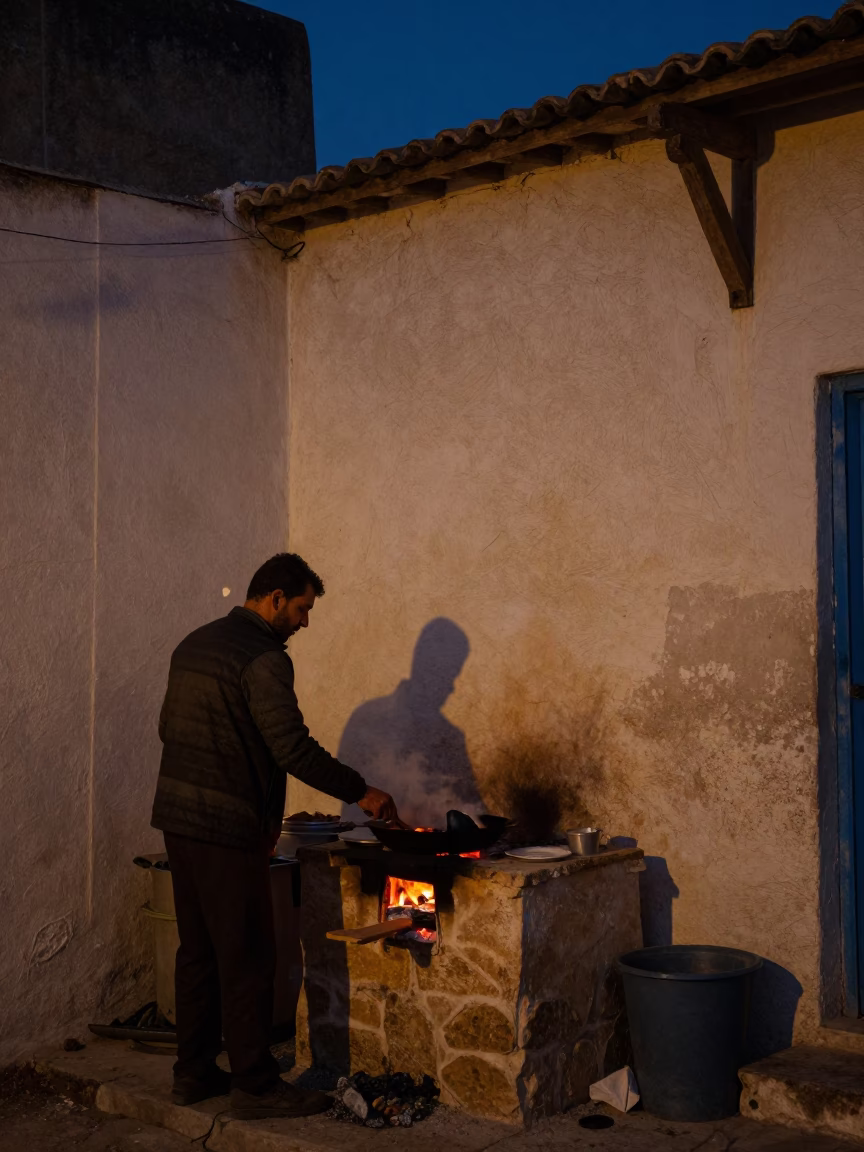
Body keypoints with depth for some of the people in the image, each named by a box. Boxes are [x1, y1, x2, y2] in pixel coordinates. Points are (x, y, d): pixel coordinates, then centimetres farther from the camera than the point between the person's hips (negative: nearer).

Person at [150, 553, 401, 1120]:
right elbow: (293, 748, -21)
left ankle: (195, 1072, 23)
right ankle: (255, 1084, 6)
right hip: (227, 825, -9)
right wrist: (360, 791, -12)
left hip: (177, 816, 9)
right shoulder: (263, 658, -15)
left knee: (199, 949, 15)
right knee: (247, 958, -1)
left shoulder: (194, 644, 14)